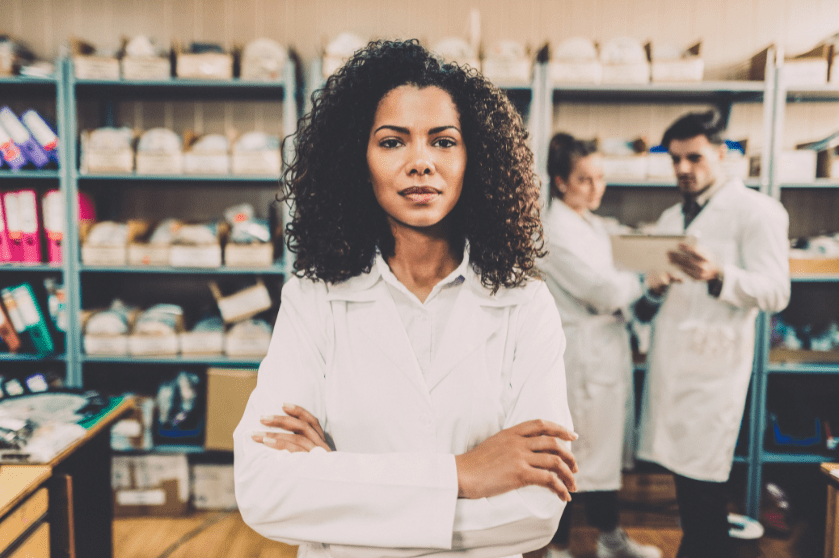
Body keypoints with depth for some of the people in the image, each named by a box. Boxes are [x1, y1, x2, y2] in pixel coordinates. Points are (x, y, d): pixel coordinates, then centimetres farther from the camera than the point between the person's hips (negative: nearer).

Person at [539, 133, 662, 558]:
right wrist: (645, 279, -3)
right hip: (580, 357, -9)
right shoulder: (556, 231, -17)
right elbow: (604, 290, -19)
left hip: (607, 350, 9)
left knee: (607, 449, 19)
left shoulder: (596, 225, 13)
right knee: (572, 457, 3)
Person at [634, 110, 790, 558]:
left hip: (712, 365, -6)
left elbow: (775, 292, -12)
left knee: (701, 486, -4)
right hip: (669, 361, 6)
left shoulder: (755, 210, -2)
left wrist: (718, 276, -28)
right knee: (683, 475, 11)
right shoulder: (670, 218, 19)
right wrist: (654, 289, -1)